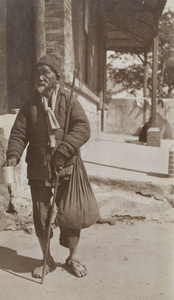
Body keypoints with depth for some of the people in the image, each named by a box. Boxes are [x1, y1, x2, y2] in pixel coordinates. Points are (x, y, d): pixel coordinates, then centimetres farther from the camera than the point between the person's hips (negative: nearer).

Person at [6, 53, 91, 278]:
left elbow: (83, 129, -12)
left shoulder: (69, 101, -1)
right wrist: (13, 155, -19)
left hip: (66, 168, -2)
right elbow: (18, 133, 0)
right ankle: (47, 260, 29)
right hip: (38, 170, 2)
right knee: (40, 215, 8)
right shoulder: (29, 104, 6)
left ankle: (73, 258, 29)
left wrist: (63, 151, -25)